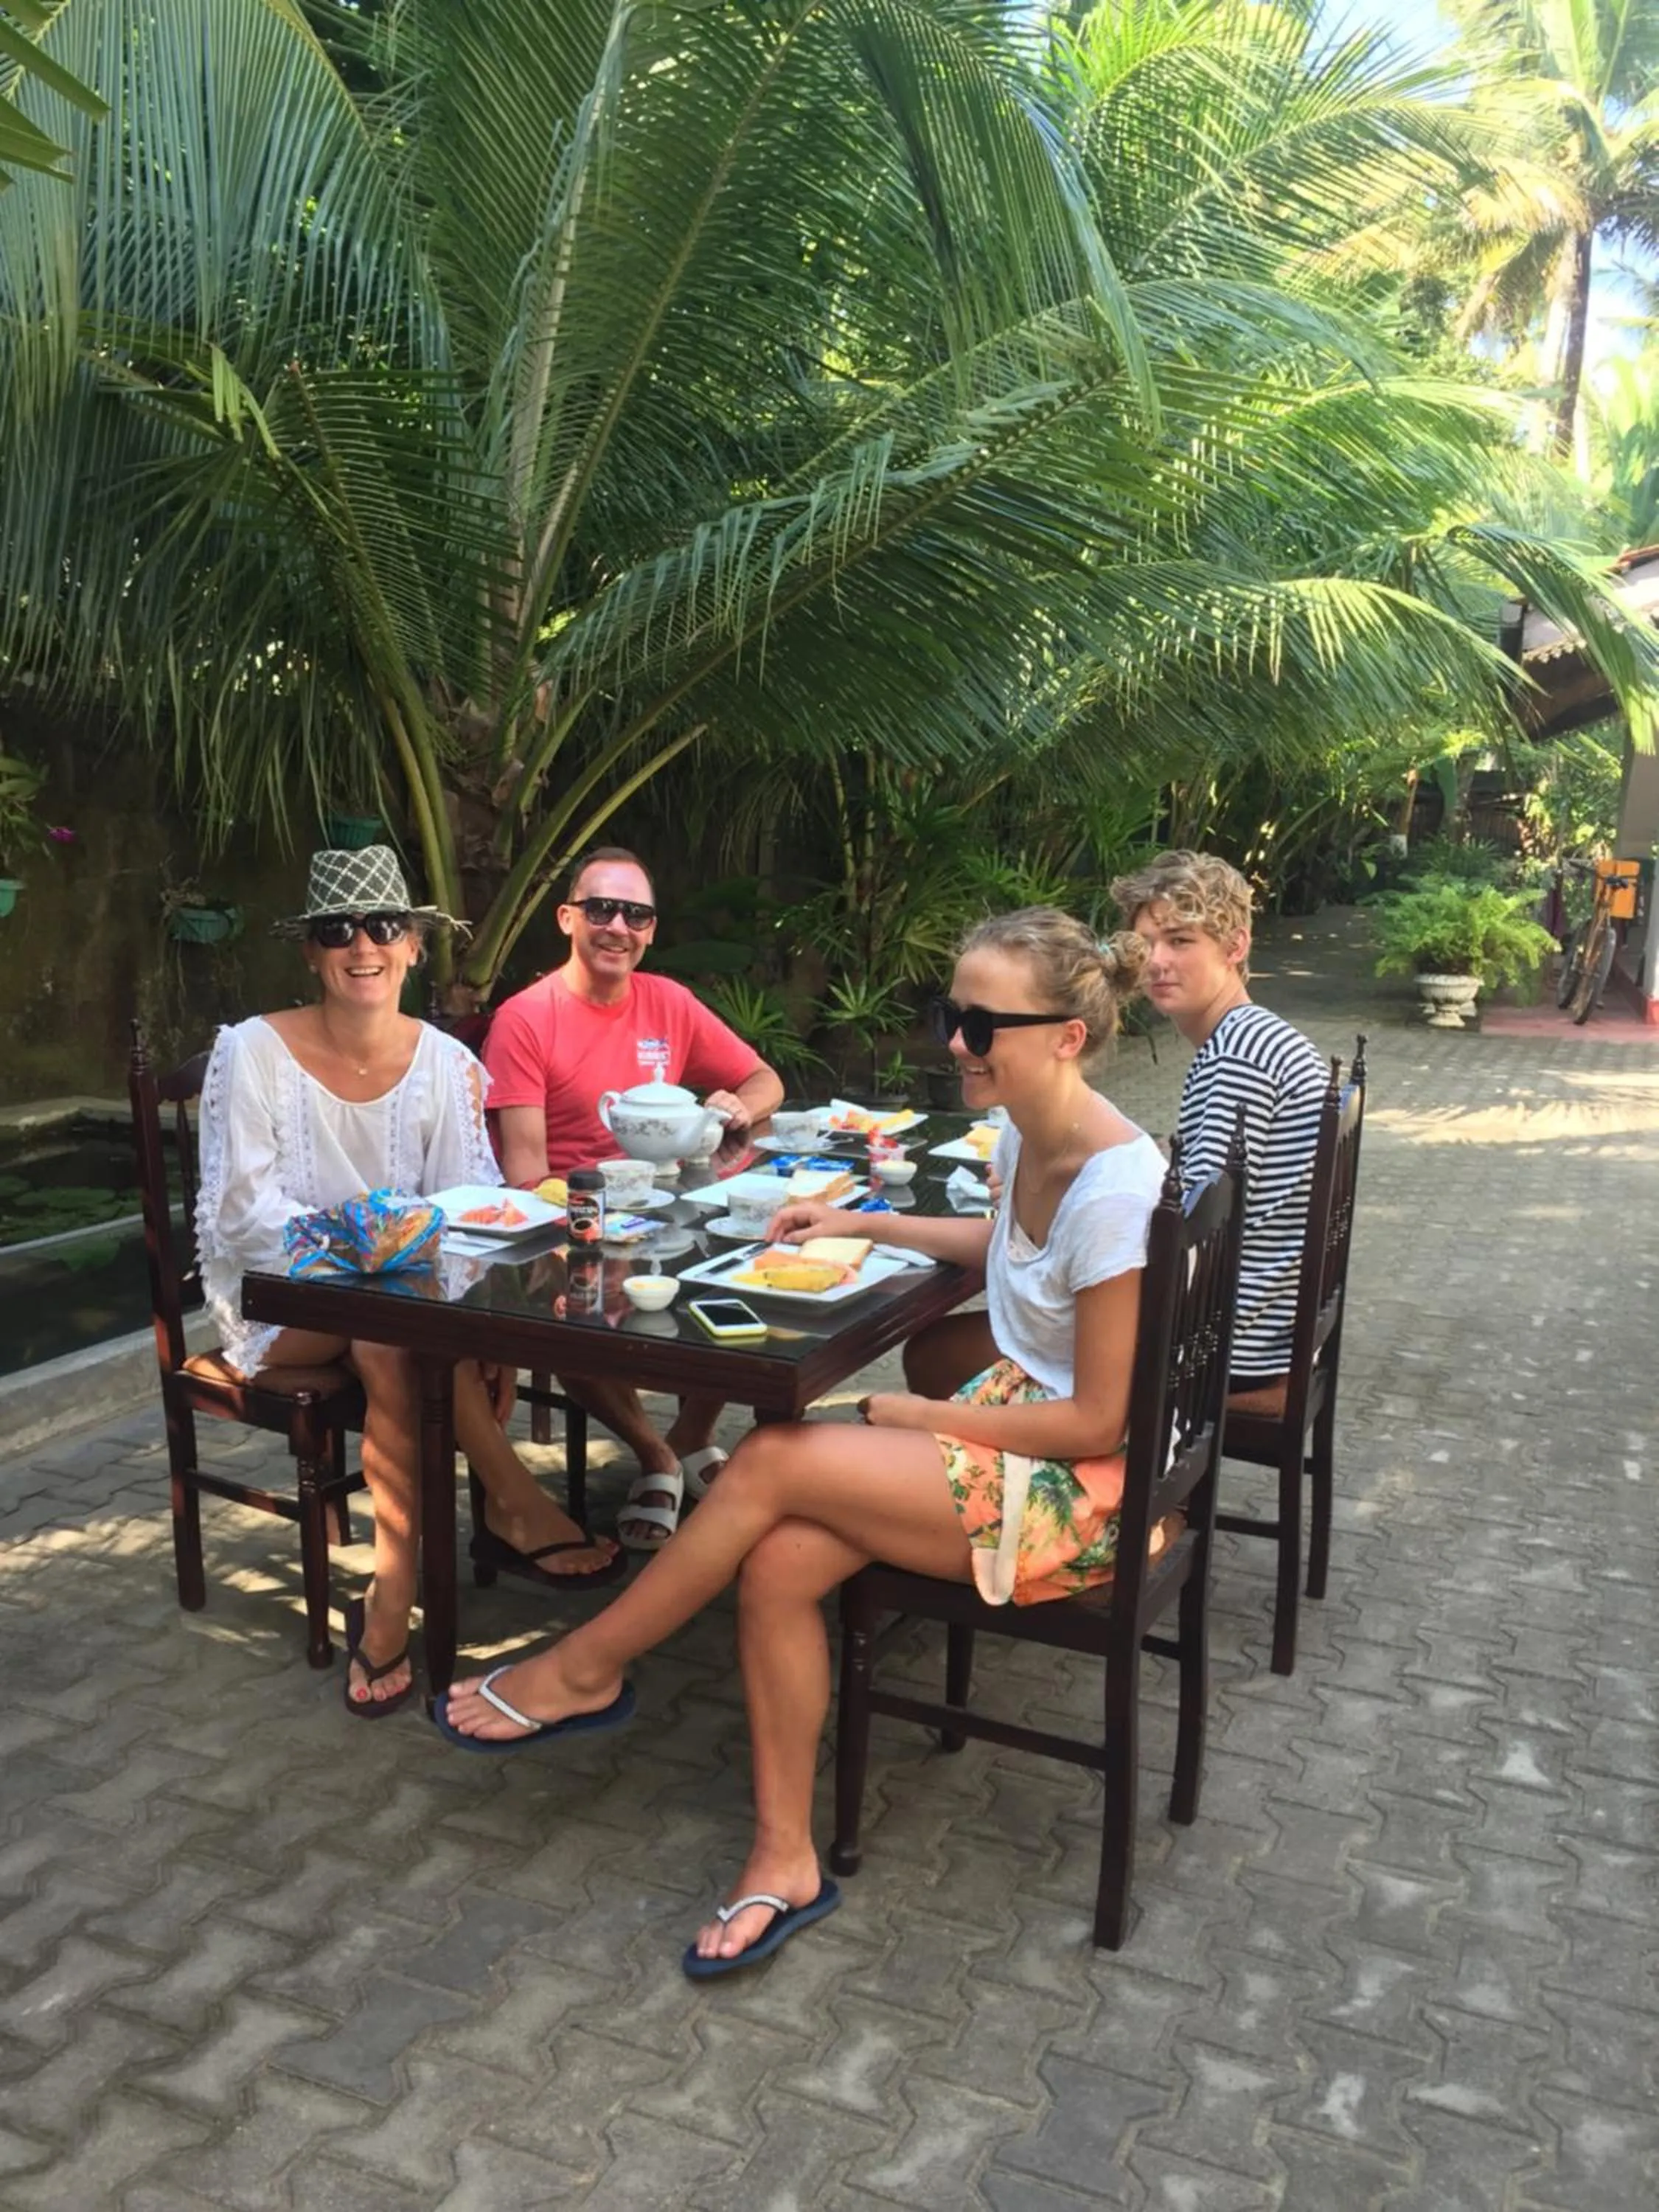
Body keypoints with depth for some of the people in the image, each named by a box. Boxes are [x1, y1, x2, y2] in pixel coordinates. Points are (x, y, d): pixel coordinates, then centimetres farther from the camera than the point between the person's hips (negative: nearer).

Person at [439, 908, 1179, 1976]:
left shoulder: (1115, 1188, -24)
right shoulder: (1026, 1135, 2)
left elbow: (1098, 1421, -20)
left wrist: (910, 1415, -12)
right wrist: (864, 1223, 20)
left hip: (1086, 1487, -8)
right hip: (1008, 1423, 8)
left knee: (772, 1461, -20)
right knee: (779, 1561, -15)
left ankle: (587, 1670, 3)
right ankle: (785, 1860, -1)